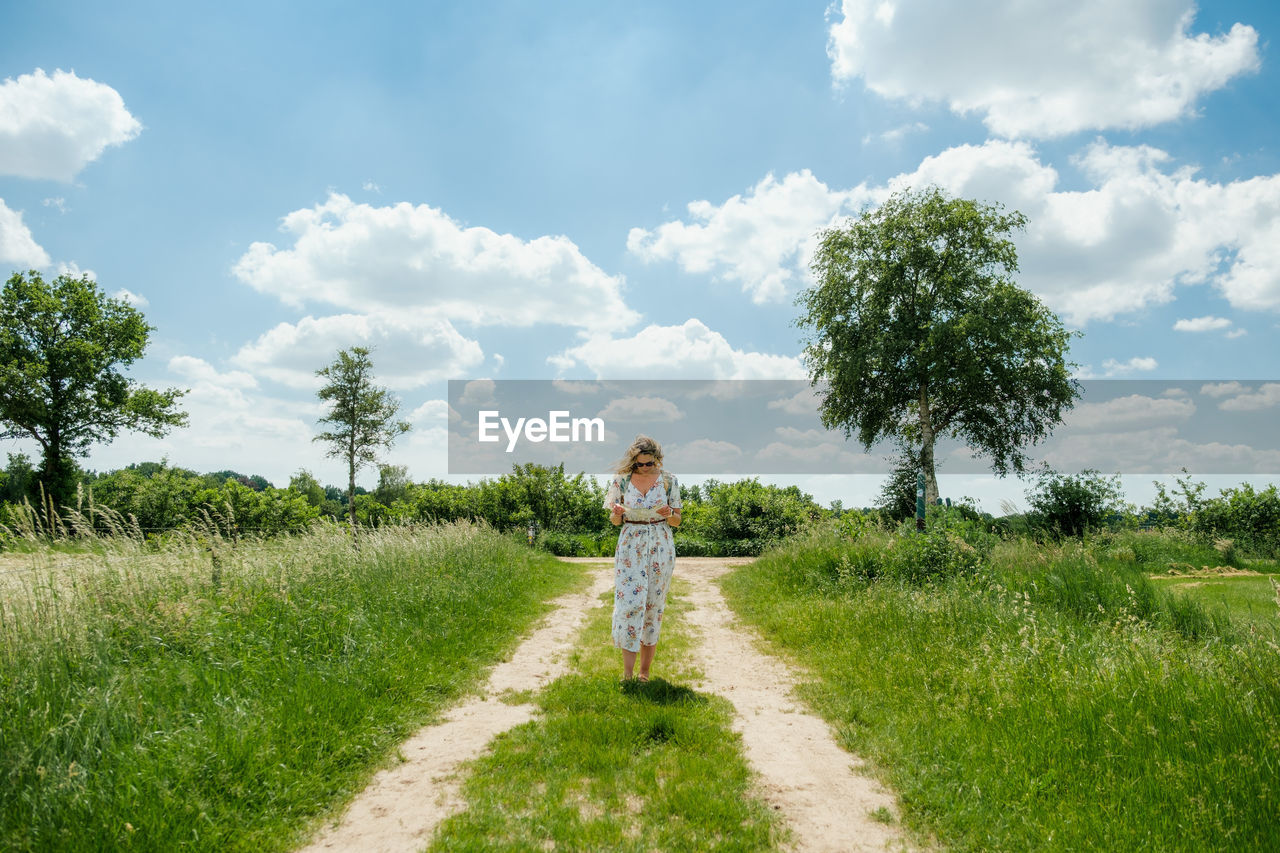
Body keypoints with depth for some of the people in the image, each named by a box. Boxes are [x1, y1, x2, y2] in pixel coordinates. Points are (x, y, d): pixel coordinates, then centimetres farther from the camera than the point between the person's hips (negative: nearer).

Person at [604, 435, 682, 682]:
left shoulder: (669, 481, 0)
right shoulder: (621, 480, 1)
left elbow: (677, 522, 5)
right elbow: (615, 521, 7)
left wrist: (668, 514, -17)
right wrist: (617, 512, -16)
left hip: (660, 548, 0)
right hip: (630, 547, 0)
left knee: (653, 606, 4)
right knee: (628, 603, -10)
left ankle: (644, 672, 14)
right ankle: (627, 672, -5)